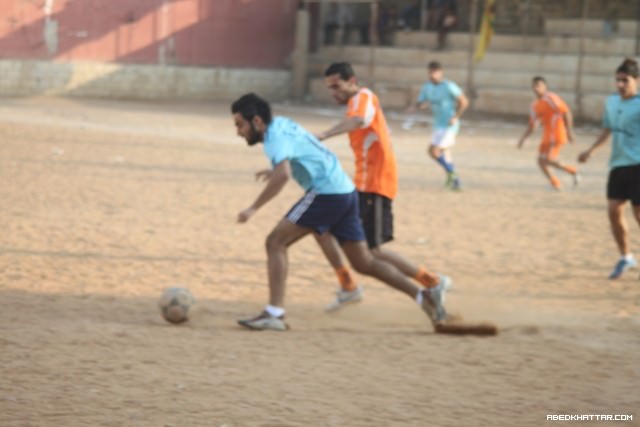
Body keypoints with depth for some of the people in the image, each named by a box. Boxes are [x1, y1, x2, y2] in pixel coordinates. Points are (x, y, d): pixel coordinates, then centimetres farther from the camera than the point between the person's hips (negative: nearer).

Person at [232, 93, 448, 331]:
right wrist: (275, 171, 34)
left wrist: (253, 208, -29)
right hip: (345, 191, 10)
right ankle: (424, 296, 11)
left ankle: (274, 314, -16)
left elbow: (283, 176, -32)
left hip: (326, 193, -10)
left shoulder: (276, 137, -13)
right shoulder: (282, 124, 16)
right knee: (363, 263, 13)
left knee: (276, 242, -9)